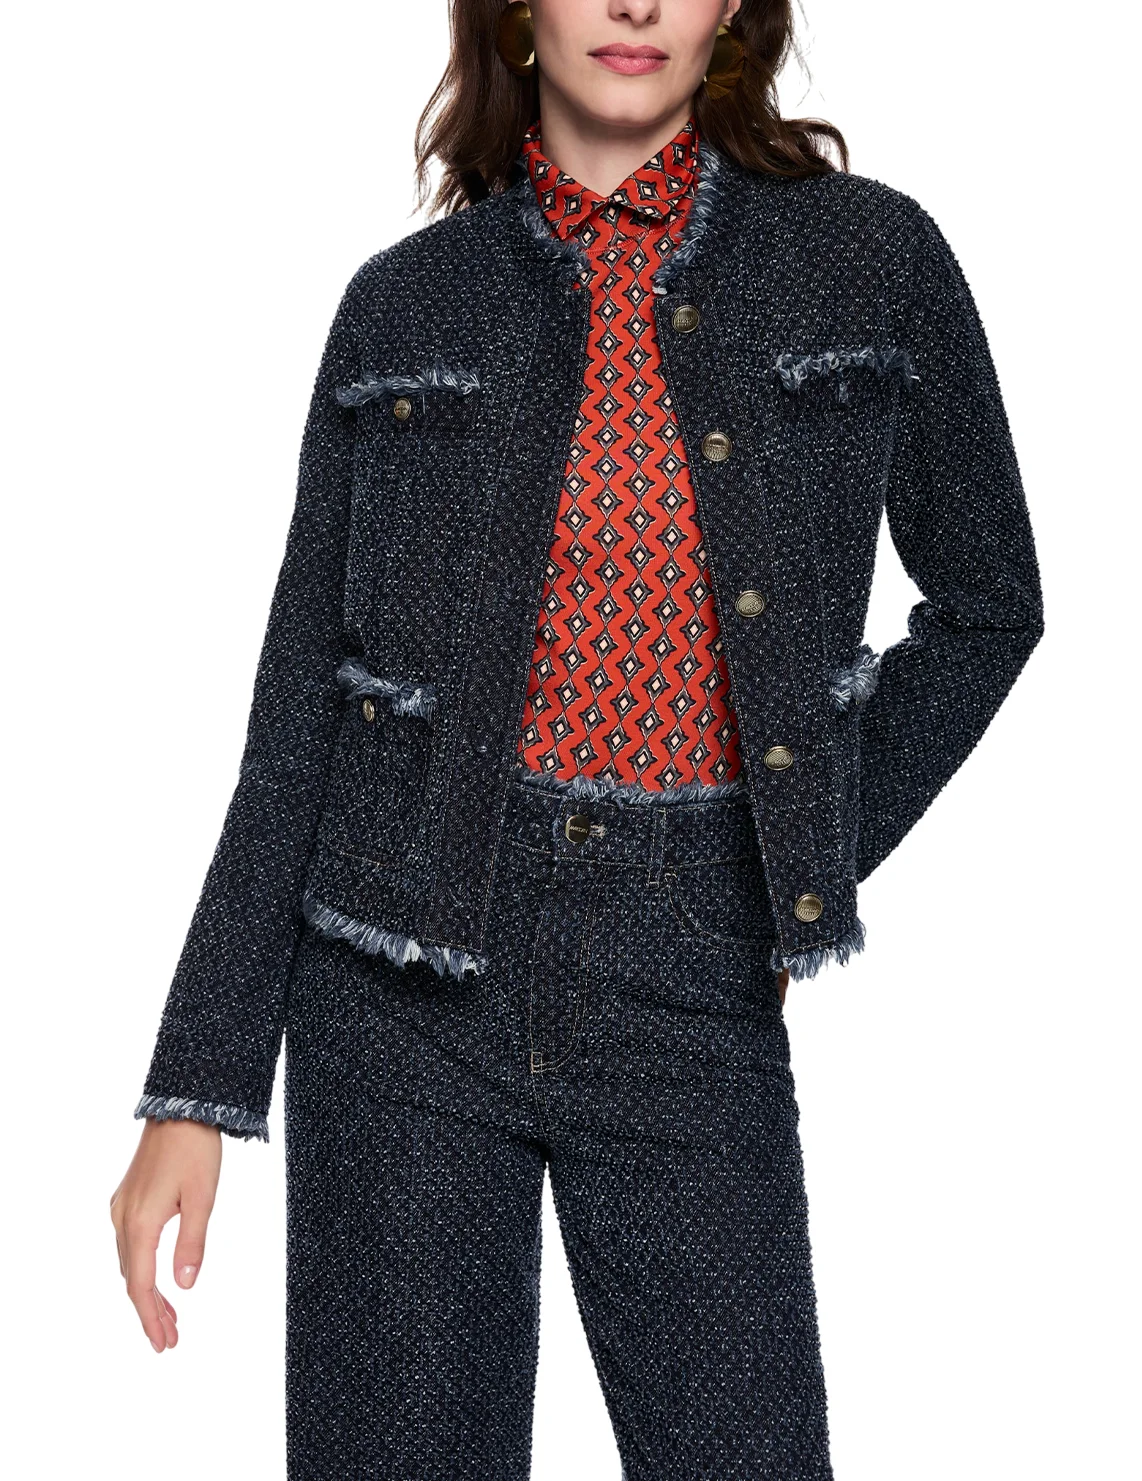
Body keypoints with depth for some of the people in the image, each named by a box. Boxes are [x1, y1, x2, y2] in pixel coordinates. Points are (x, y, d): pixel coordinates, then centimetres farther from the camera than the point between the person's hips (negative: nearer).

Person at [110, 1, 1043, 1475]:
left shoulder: (871, 257, 1)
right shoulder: (403, 303, 3)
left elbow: (984, 603, 14)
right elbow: (298, 710, 3)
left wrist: (813, 867, 5)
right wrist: (196, 1090, 0)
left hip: (692, 993, 0)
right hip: (406, 982, 1)